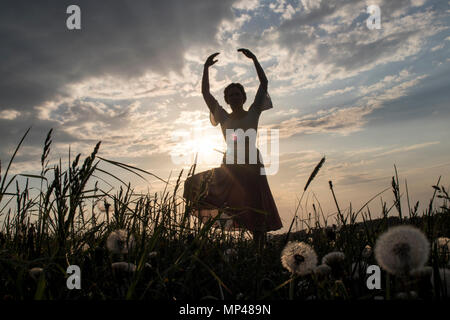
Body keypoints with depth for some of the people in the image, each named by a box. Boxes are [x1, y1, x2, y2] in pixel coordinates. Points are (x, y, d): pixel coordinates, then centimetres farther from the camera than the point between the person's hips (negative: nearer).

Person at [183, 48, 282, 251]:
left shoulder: (253, 113, 7)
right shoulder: (224, 118, 13)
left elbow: (264, 84, 0)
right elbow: (205, 93, 9)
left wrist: (254, 59, -5)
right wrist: (206, 68, 4)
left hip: (251, 166, -3)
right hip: (230, 166, 3)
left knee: (257, 215, -5)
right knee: (196, 185, -10)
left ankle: (259, 251, 2)